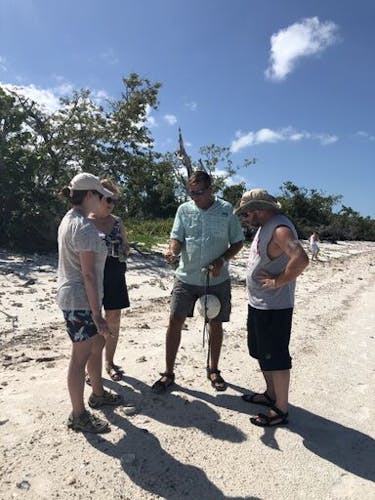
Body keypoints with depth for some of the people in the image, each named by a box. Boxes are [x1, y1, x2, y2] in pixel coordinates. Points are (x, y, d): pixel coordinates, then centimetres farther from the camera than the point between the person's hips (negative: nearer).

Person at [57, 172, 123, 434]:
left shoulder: (68, 219, 9)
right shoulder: (85, 227, -22)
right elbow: (89, 275, -24)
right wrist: (97, 315, -20)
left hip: (71, 297, 10)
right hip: (81, 301, -10)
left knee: (97, 344, 22)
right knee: (81, 356, 4)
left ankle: (98, 394, 41)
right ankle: (78, 416, 22)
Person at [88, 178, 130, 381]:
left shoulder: (117, 222, 6)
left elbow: (126, 247, 14)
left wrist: (122, 251, -8)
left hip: (115, 277, 4)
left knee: (113, 320, 11)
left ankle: (109, 362, 30)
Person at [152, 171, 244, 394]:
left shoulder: (226, 209, -2)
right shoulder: (184, 209, 1)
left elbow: (238, 242, 2)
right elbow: (177, 238, -2)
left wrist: (222, 260, -14)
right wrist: (172, 250, -25)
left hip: (217, 279, 0)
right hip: (187, 277, 1)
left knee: (216, 324, 11)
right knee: (175, 322, 1)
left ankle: (213, 370, 33)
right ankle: (168, 373, 18)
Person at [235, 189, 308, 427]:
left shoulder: (280, 229, -22)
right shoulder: (265, 226, 10)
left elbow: (301, 259, -36)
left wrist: (278, 281, -25)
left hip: (274, 308, -11)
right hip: (258, 304, 11)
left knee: (276, 358, 3)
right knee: (261, 353, 22)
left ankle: (281, 410, 19)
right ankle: (271, 395, 40)